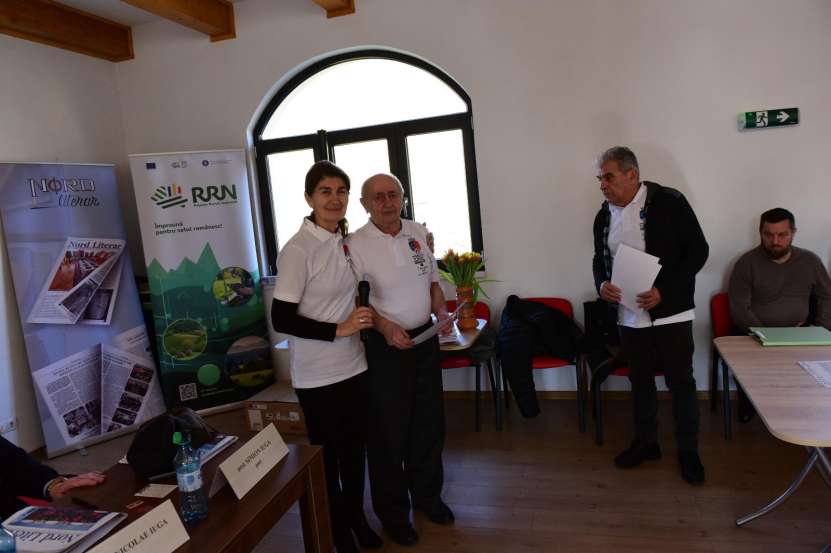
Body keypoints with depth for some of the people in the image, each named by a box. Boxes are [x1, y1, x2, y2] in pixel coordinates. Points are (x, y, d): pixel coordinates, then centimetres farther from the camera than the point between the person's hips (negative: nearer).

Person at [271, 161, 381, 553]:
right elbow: (281, 319, -20)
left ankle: (356, 516, 42)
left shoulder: (346, 240, 2)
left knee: (355, 447, 20)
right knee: (327, 454, 13)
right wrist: (338, 330, -21)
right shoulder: (297, 250, -19)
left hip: (353, 366, 6)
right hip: (317, 376, -6)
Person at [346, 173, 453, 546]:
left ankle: (427, 494, 39)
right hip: (385, 346, -5)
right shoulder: (356, 244, -13)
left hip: (425, 338, 6)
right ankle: (393, 512, 26)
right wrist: (385, 327, -25)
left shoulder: (418, 232, 4)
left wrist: (440, 310, -3)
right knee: (390, 432, 6)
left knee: (429, 423, 17)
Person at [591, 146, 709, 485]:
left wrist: (664, 291, -21)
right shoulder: (604, 216, 6)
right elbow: (600, 259, 15)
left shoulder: (669, 203, -12)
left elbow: (698, 250, -11)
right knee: (640, 380, 17)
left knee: (680, 383, 6)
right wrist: (601, 284, -8)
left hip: (671, 313, -5)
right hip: (629, 316, 5)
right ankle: (645, 443, 34)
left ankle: (688, 451, 24)